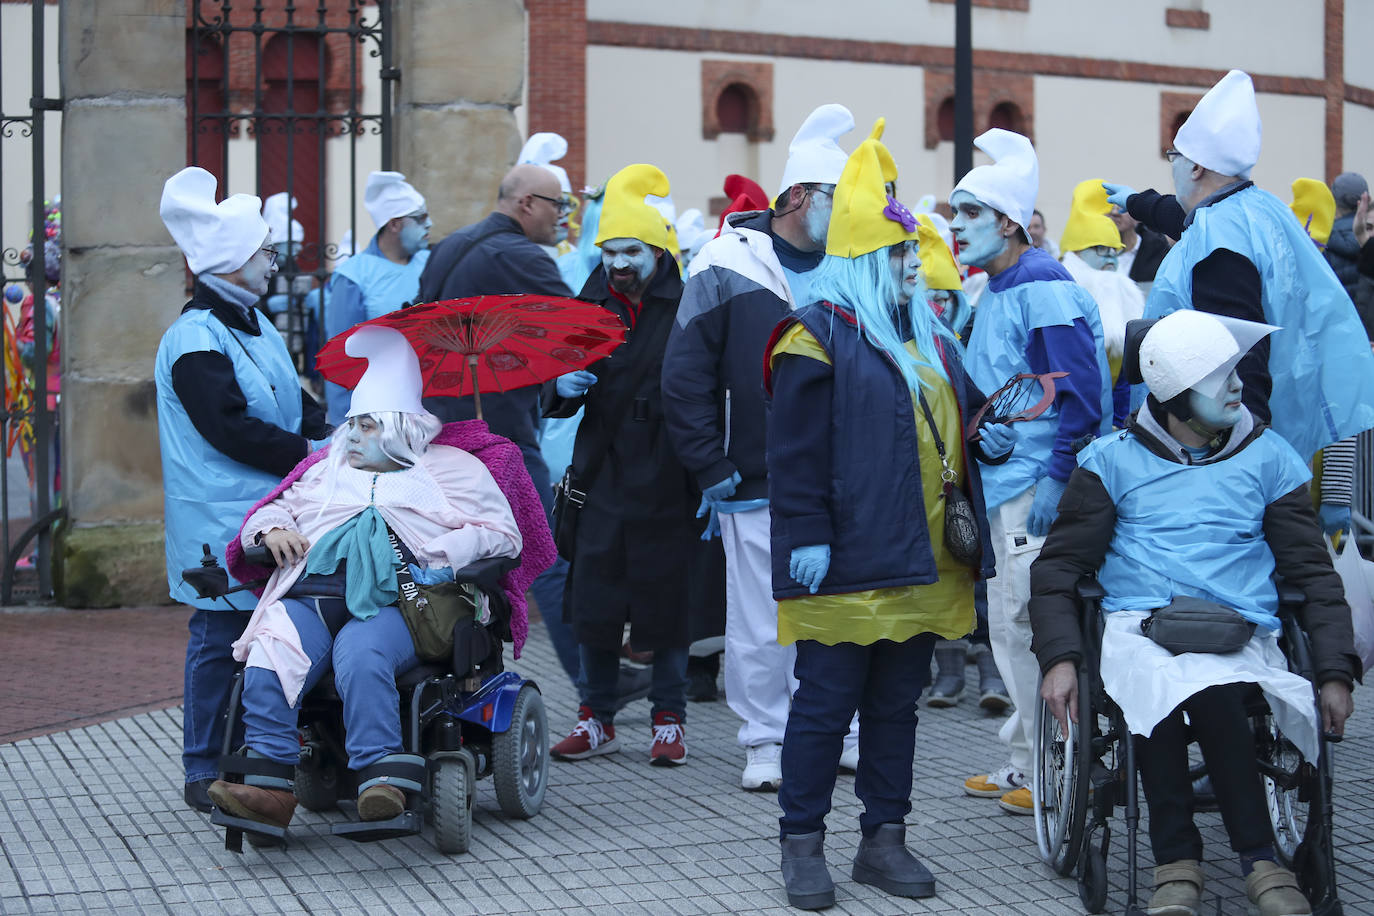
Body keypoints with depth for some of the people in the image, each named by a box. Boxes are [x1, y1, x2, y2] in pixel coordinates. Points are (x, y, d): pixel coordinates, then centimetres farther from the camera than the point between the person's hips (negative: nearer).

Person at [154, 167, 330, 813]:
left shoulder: (256, 326, 16)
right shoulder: (195, 342, -15)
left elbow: (294, 402, 21)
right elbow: (232, 430, -21)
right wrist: (316, 457, -17)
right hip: (221, 523, -9)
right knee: (220, 638, -3)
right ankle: (205, 774, 5)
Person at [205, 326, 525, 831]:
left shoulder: (452, 469, 22)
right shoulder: (328, 472, 36)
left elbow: (502, 534, 12)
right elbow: (271, 509, 38)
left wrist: (438, 555, -5)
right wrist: (272, 529, 12)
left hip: (389, 601, -4)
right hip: (309, 595, 4)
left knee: (361, 657, -38)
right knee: (265, 664, -28)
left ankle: (381, 781, -43)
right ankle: (270, 786, -34)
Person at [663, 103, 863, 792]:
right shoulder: (728, 267, -4)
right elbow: (686, 375, -4)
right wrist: (712, 467, -7)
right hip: (756, 484, -3)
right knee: (760, 622, 2)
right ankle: (765, 740, 13)